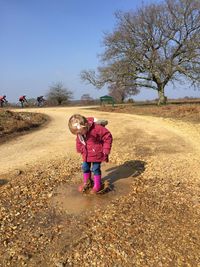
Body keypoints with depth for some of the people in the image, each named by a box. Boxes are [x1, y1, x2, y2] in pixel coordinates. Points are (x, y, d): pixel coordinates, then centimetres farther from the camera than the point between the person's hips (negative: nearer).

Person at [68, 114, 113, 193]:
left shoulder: (97, 128, -28)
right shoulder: (79, 131, -8)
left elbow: (108, 137, -21)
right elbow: (79, 141, 13)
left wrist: (106, 150, -18)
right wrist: (80, 150, 8)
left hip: (96, 153, -6)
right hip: (86, 154, 6)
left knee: (95, 169, 2)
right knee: (85, 167, 12)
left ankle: (97, 185, 21)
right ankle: (86, 183, 34)